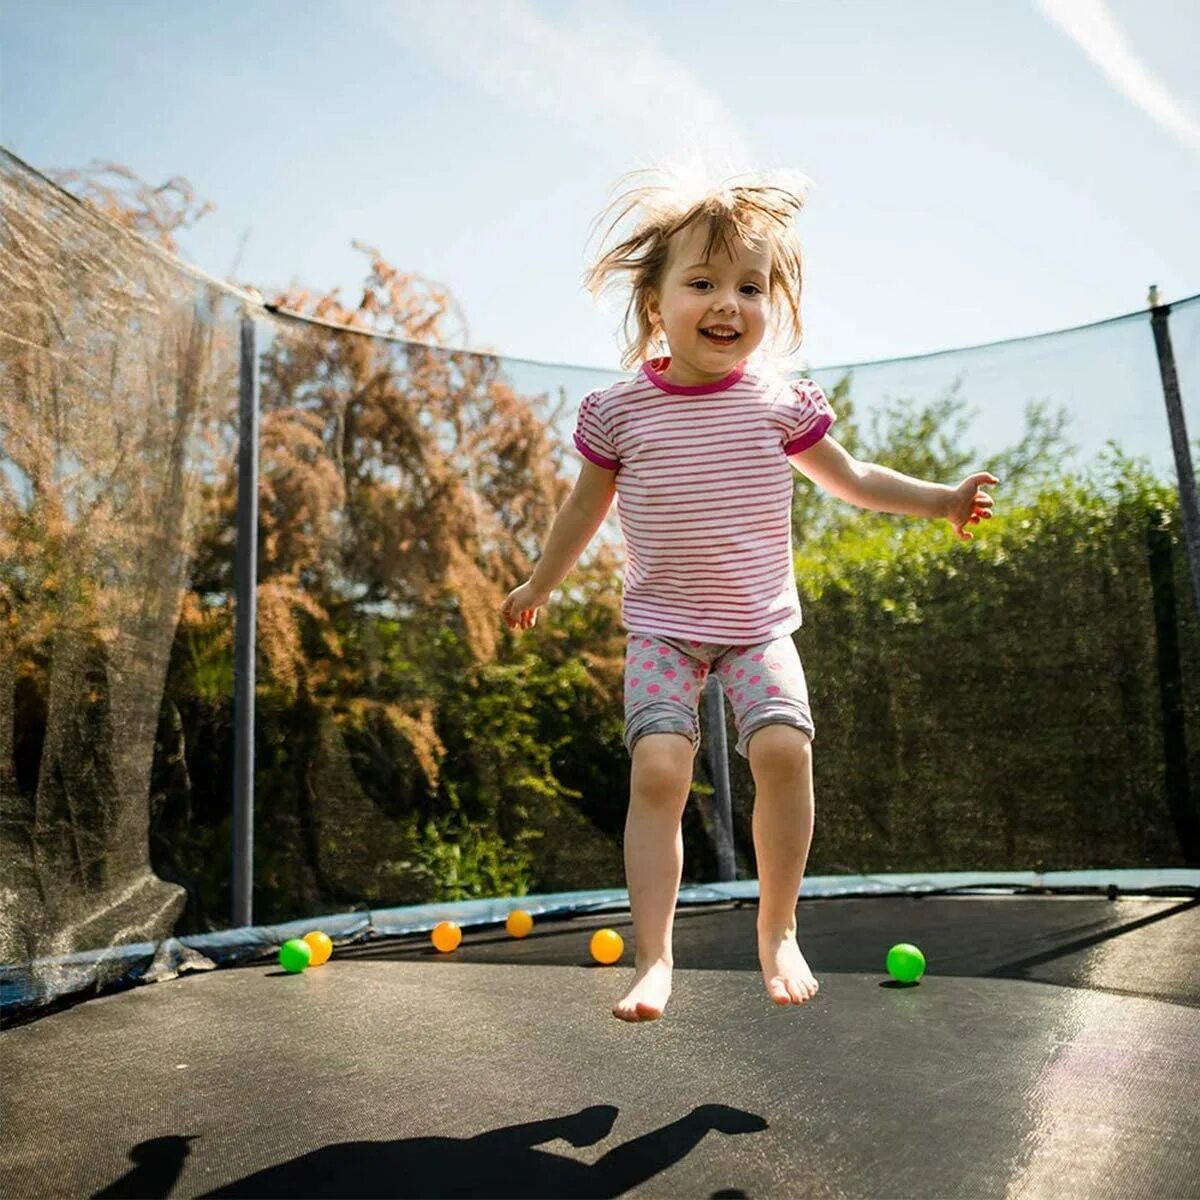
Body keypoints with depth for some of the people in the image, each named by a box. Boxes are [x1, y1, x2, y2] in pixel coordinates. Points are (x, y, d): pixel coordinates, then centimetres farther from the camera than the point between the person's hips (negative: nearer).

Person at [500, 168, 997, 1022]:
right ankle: (654, 957, -6)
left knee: (784, 746, -20)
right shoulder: (620, 411, -2)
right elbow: (585, 510, 13)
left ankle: (778, 930, 2)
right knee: (659, 766, -19)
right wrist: (539, 587, 22)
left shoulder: (780, 403, 1)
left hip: (759, 624, 1)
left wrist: (941, 499, 10)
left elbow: (851, 479, 16)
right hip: (660, 627, -1)